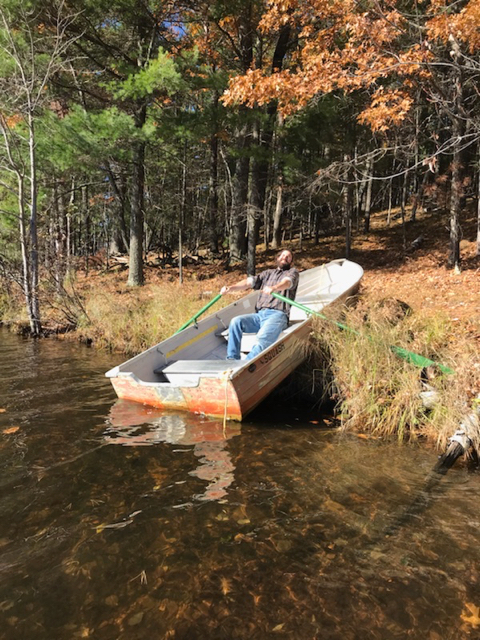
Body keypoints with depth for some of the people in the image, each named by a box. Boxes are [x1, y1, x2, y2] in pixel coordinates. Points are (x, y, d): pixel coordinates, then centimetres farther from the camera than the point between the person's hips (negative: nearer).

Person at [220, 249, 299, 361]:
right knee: (236, 321, -21)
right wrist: (231, 288, -3)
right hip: (260, 314, 5)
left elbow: (287, 282, -9)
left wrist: (274, 288, -33)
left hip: (277, 315, -5)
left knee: (261, 341, -30)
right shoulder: (268, 273, 31)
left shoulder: (292, 272, 16)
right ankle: (232, 360, -22)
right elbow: (250, 281, 16)